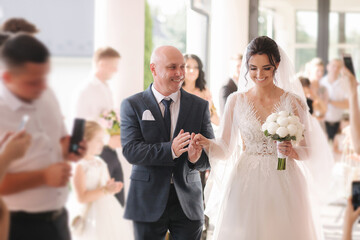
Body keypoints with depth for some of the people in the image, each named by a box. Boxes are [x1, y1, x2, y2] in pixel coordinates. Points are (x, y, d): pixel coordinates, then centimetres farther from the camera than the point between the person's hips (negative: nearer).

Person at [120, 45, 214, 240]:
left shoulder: (200, 106, 5)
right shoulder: (132, 105, -1)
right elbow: (130, 151, -13)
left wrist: (196, 158, -25)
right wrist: (170, 150, -28)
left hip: (188, 202, 2)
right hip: (148, 202, -1)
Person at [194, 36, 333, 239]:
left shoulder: (293, 102, -1)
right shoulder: (236, 101, 3)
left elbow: (308, 151, 3)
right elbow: (225, 149, 3)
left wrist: (292, 151, -18)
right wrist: (208, 144, -16)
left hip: (284, 186, -1)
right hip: (245, 185, 1)